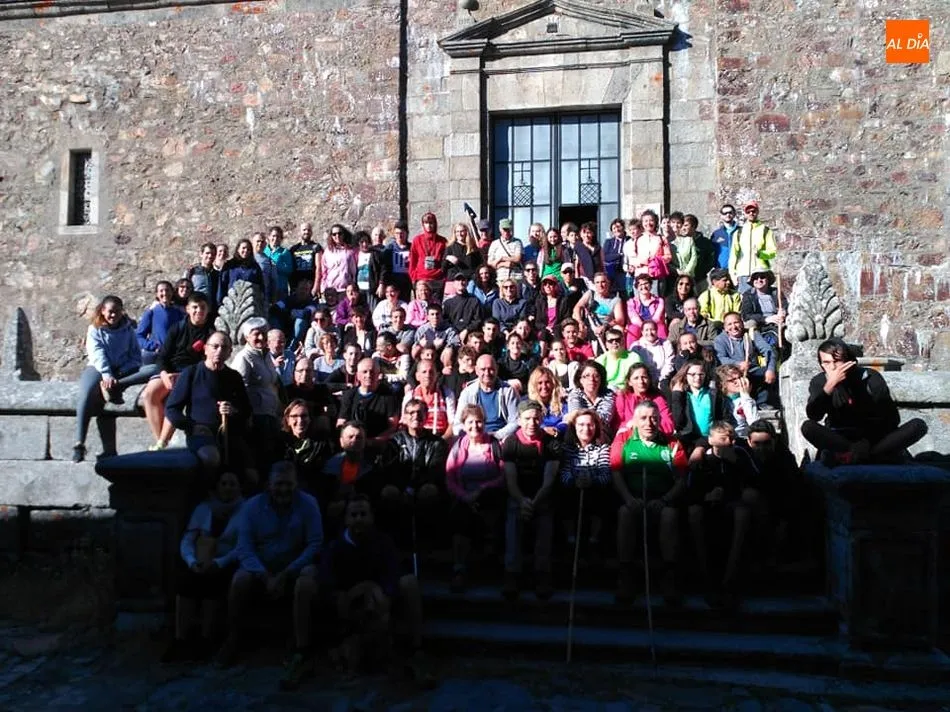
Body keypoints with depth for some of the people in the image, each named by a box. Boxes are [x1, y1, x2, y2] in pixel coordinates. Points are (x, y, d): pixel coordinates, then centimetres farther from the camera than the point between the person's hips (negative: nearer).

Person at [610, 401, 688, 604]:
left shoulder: (672, 444, 10)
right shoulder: (623, 439, 9)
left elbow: (681, 480, 3)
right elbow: (616, 474, -1)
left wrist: (664, 500, -14)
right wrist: (628, 498, -18)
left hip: (662, 500, 1)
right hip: (632, 499, 0)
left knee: (671, 514, -32)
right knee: (625, 512, -33)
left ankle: (669, 576, -30)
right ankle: (625, 574, -30)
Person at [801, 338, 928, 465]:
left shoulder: (871, 377, -3)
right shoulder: (819, 382, -3)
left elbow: (892, 419, -6)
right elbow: (813, 416, -22)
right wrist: (830, 384, -32)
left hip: (875, 440, 2)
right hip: (840, 440, -1)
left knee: (918, 425, -21)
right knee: (808, 427, -29)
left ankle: (849, 455, -32)